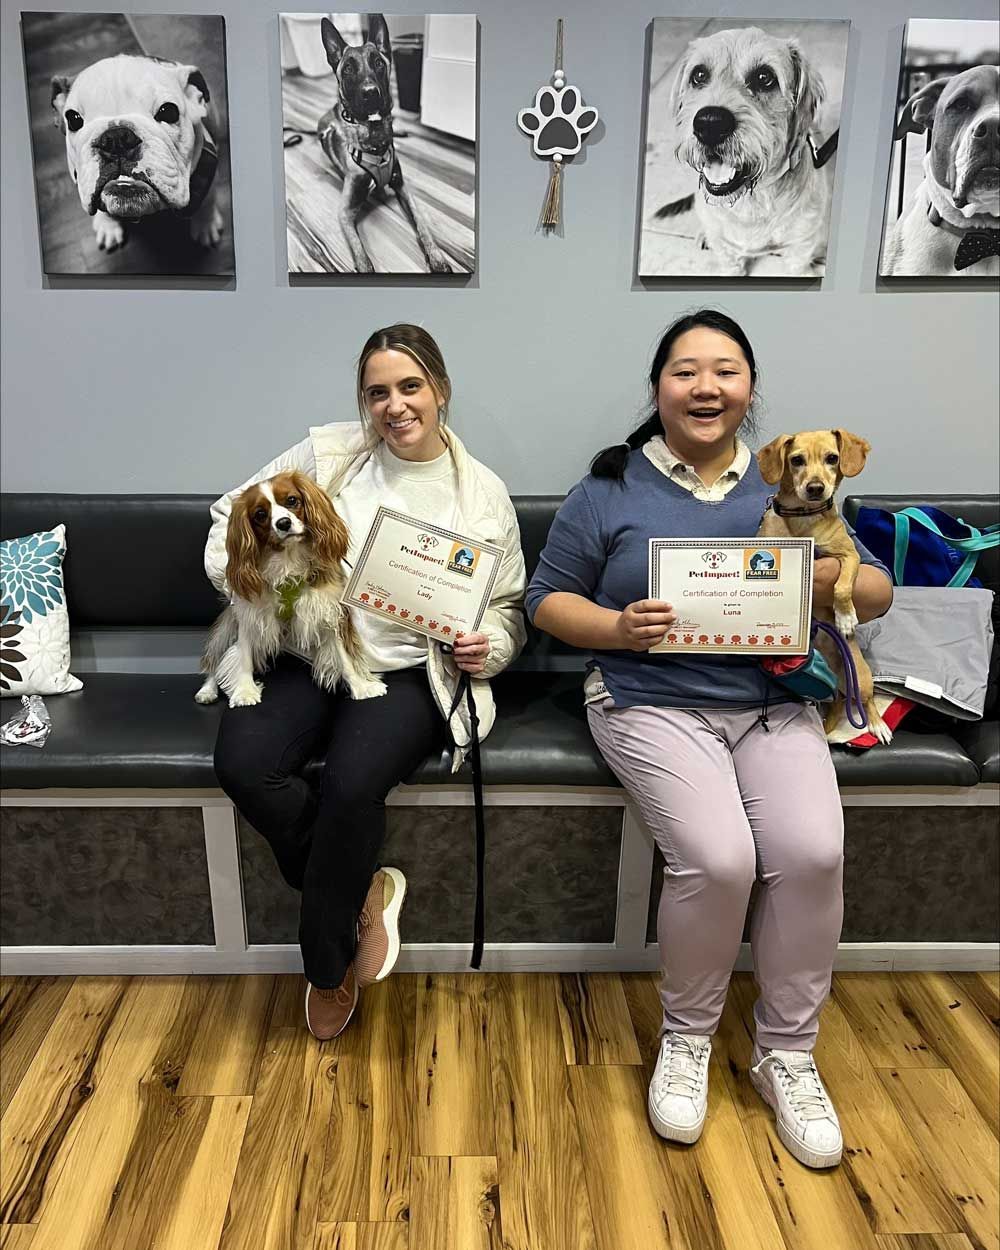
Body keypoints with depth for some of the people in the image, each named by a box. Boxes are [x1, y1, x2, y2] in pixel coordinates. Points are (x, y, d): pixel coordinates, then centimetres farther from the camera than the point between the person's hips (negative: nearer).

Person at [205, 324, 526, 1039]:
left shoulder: (484, 494, 6)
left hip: (412, 671, -2)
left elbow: (508, 607, 13)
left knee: (351, 784, -30)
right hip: (311, 656, 3)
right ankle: (364, 892, -2)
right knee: (243, 763, -26)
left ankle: (327, 967, -1)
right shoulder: (328, 454, 6)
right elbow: (234, 513, 14)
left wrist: (487, 647, -9)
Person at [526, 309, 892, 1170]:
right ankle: (687, 1039, 6)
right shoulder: (610, 487, 4)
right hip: (654, 703, -3)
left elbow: (879, 591, 11)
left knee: (812, 853, -20)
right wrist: (617, 628, -17)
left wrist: (830, 577, -13)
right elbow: (547, 600, 4)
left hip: (775, 702, 3)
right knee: (719, 859, -24)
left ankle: (787, 1054, 6)